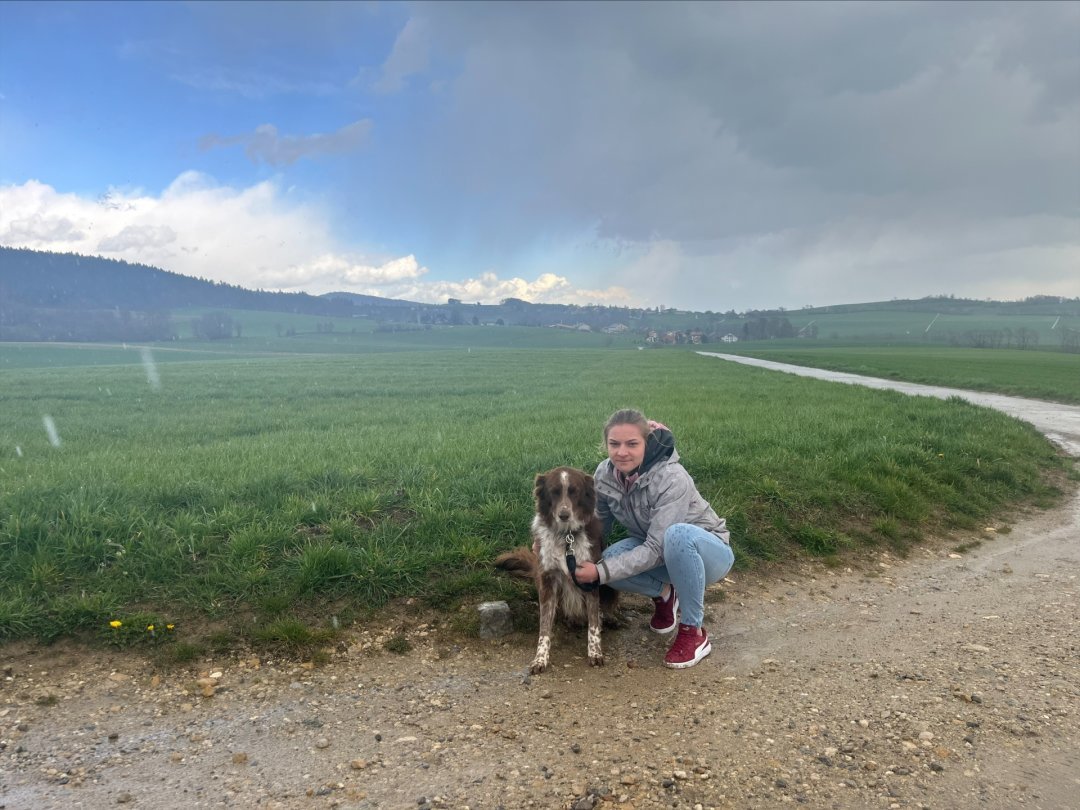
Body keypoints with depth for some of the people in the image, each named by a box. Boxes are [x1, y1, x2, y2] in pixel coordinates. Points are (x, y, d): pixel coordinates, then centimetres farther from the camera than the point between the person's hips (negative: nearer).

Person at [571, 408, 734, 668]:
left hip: (707, 551, -5)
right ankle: (665, 594, 5)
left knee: (677, 534, -40)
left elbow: (657, 549, -32)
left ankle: (693, 632, -20)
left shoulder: (672, 479, -32)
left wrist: (600, 572, -36)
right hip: (663, 555, 5)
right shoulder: (605, 474, -14)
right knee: (611, 560, -27)